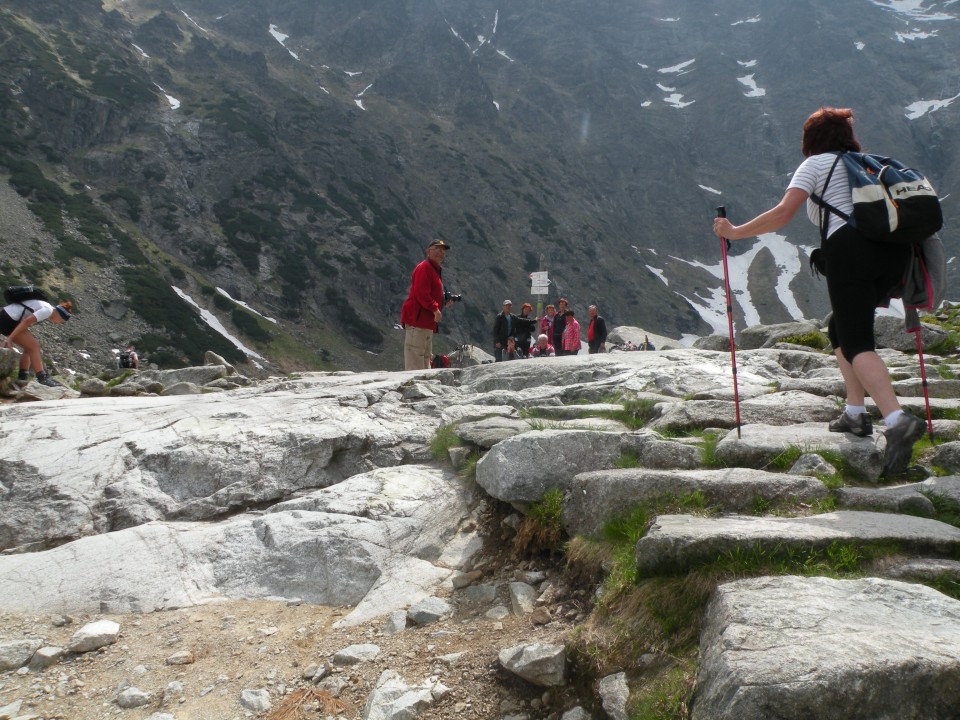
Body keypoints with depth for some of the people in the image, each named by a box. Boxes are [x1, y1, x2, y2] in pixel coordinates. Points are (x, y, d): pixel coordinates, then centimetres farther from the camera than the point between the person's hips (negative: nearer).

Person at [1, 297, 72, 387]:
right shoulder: (48, 310, -14)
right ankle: (42, 378, -4)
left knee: (29, 348, 14)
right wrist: (10, 338, -23)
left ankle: (22, 376, 12)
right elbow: (26, 321, -23)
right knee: (34, 346, -5)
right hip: (8, 321, -10)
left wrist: (10, 338, 17)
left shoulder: (44, 307, 16)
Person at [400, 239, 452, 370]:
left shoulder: (434, 270, 24)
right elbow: (421, 293, -20)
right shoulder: (424, 268, -8)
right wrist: (435, 309, -19)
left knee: (425, 362, 13)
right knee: (415, 364, -13)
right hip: (417, 320, -11)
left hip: (427, 323, 11)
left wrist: (443, 303, 15)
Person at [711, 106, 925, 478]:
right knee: (841, 329, 20)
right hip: (895, 249, 7)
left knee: (857, 343, -11)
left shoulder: (814, 164, 11)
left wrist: (735, 231, 6)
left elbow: (782, 213, -3)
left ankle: (897, 420, -32)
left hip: (850, 248, -7)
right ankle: (855, 413, 12)